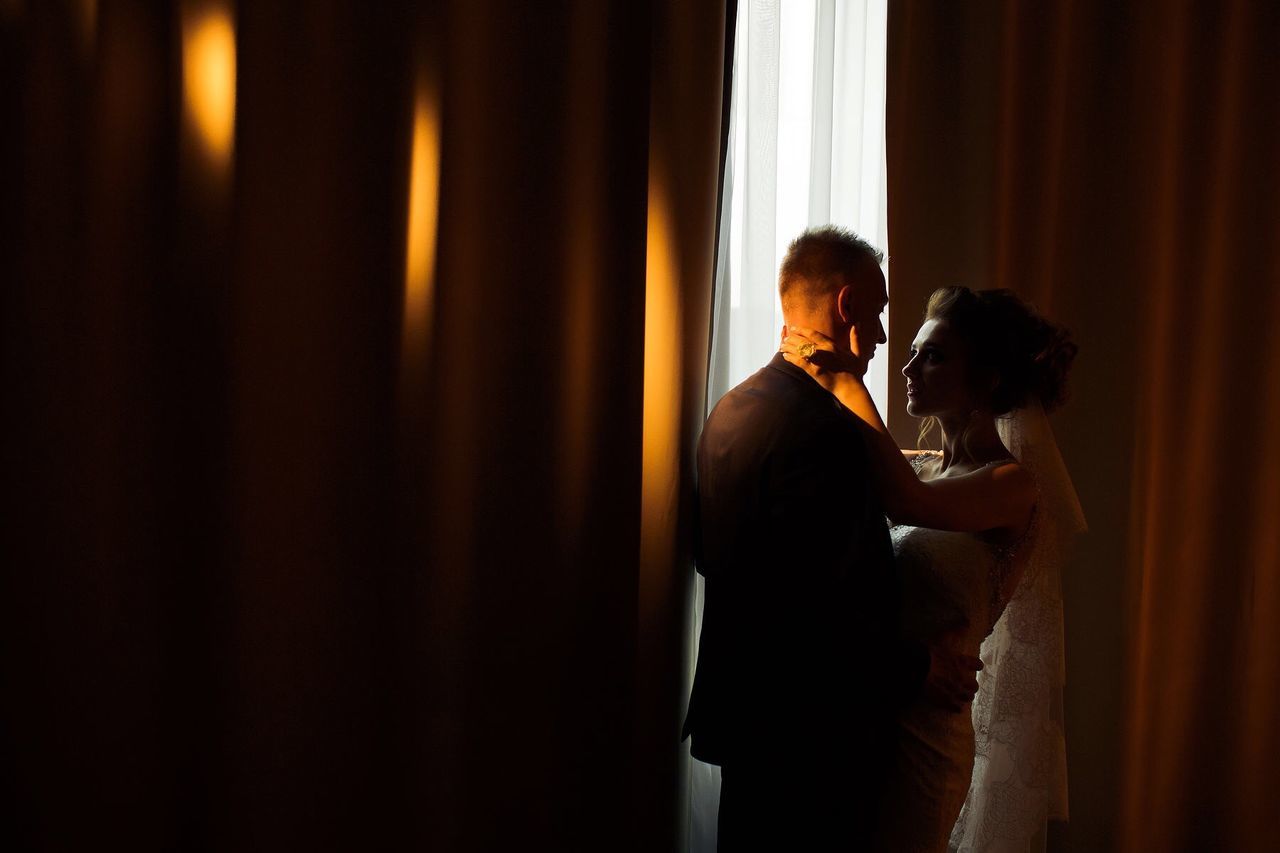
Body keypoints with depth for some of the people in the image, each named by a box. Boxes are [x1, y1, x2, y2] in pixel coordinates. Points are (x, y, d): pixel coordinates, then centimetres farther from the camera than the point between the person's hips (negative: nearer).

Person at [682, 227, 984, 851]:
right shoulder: (824, 429, -24)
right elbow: (820, 610, -27)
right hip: (810, 735, -9)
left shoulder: (732, 409, 5)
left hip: (739, 708, 9)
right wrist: (918, 669, -12)